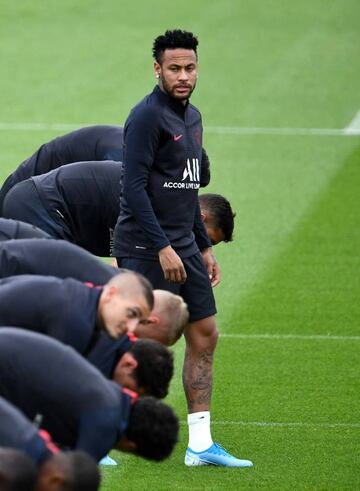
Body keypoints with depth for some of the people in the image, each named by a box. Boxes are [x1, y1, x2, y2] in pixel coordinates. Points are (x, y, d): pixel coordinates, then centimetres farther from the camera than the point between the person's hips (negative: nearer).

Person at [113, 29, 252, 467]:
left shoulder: (191, 117, 15)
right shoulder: (147, 116, -13)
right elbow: (134, 188, -18)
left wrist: (204, 247, 21)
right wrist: (163, 248, -22)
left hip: (183, 248, 9)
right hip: (146, 249, -9)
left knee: (204, 336, 6)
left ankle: (200, 445, 10)